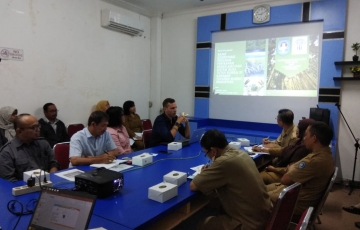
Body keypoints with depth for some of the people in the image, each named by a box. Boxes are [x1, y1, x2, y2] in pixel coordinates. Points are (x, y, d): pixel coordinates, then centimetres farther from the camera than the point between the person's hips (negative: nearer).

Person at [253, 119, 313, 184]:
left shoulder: (303, 147, -25)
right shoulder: (300, 142, 6)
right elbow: (283, 150, 14)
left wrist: (274, 169, -11)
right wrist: (262, 149, 13)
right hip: (282, 169, 9)